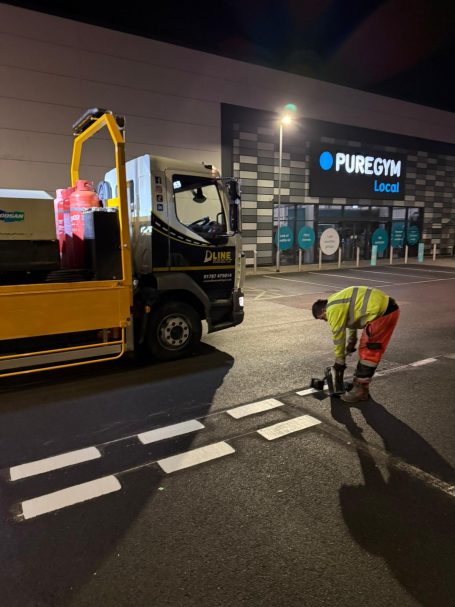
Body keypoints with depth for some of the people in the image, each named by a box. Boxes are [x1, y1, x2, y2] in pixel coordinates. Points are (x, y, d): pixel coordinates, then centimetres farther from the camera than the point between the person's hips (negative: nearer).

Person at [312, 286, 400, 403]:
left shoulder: (333, 309, -12)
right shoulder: (337, 302, 18)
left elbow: (338, 335, -6)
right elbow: (352, 318, 32)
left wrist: (339, 361, 5)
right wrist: (351, 343, 39)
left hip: (382, 312, -10)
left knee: (369, 353, -4)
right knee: (365, 349, 17)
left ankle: (360, 390, 3)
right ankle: (361, 384, 27)